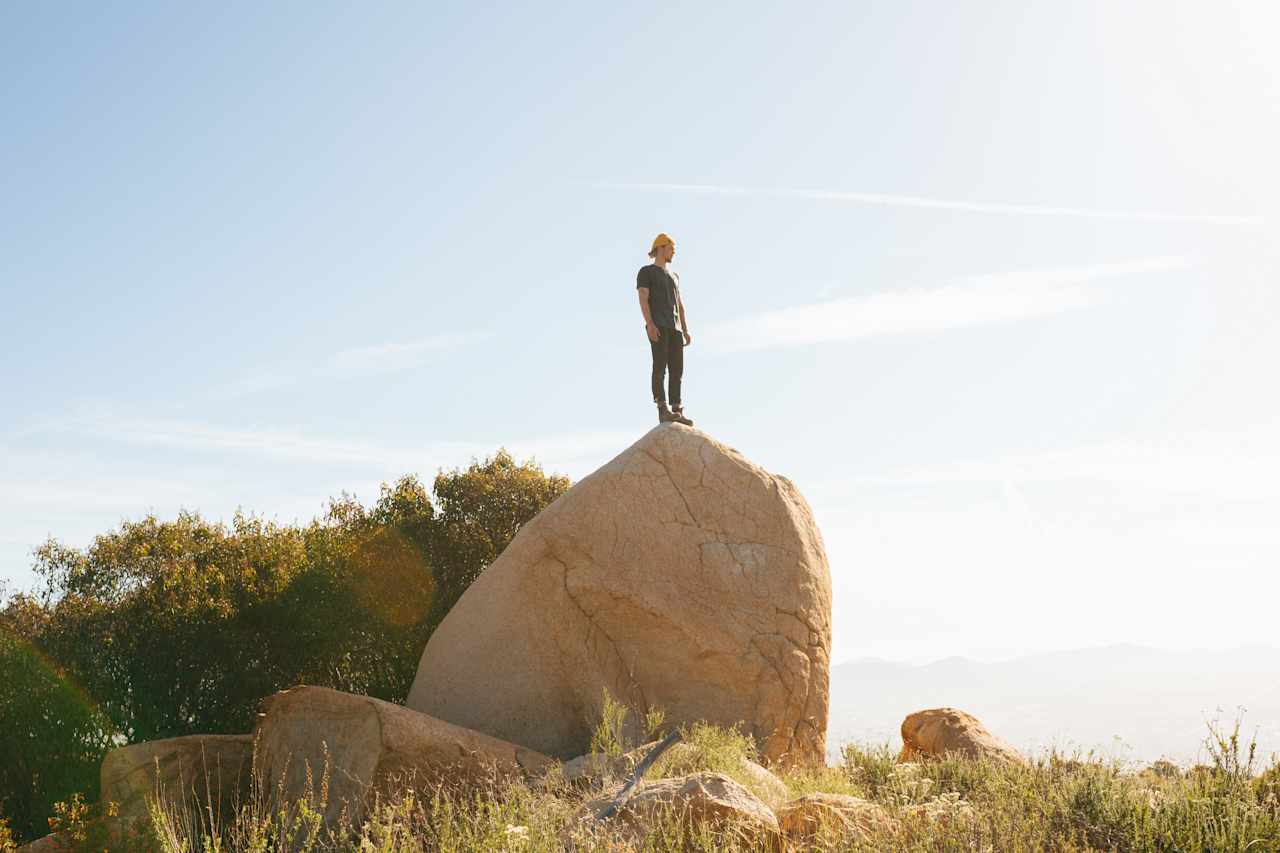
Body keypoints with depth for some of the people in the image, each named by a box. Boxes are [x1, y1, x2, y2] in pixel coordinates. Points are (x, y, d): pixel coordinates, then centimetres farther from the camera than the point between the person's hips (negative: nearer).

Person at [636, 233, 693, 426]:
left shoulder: (673, 276, 27)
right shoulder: (646, 272, 4)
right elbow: (643, 300, -8)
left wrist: (685, 331, 13)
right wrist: (649, 324, -22)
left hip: (674, 328, 7)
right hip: (657, 325, -7)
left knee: (677, 369, -1)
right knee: (660, 365, -17)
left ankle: (677, 412, -3)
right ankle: (663, 410, -23)